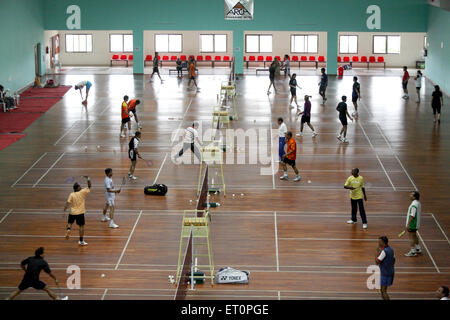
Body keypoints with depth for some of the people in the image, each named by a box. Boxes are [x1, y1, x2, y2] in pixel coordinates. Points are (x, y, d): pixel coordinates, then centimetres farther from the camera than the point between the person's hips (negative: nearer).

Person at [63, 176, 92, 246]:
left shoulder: (71, 195, -5)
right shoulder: (83, 192, -8)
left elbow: (67, 203, -10)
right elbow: (89, 186, 1)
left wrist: (64, 211, -6)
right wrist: (88, 179, 4)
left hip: (72, 212, 2)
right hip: (80, 213, -2)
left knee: (70, 223, 23)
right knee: (81, 226, 7)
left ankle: (68, 229, -10)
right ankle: (81, 241, 11)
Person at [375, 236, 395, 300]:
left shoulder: (384, 251, -21)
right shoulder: (391, 250, 7)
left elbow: (377, 262, -20)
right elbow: (393, 260, 18)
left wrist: (378, 252, -13)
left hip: (385, 273, -9)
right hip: (391, 271, 9)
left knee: (383, 291, -4)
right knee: (382, 289, 20)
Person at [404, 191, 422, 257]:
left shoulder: (414, 205, -25)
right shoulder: (418, 203, 7)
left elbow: (412, 216, -26)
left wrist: (408, 225, -22)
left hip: (412, 224, -10)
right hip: (416, 224, 10)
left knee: (411, 237, -2)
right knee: (414, 236, 22)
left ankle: (413, 252, 3)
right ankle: (418, 249, 34)